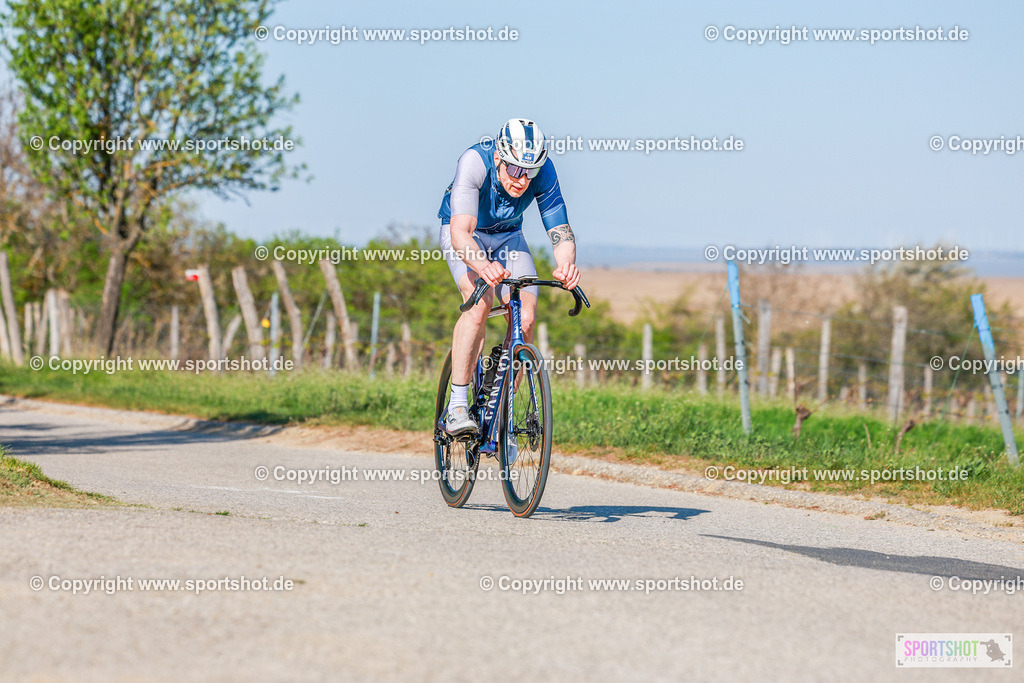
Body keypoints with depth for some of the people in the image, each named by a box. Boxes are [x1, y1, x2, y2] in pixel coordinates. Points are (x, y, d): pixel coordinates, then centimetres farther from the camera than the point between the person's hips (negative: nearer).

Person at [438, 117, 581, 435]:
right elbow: (460, 232, -47)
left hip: (507, 235, 4)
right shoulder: (474, 162, -37)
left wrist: (566, 266, -51)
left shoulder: (544, 171, -27)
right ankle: (457, 407, -25)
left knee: (525, 318, -15)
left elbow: (560, 231, -28)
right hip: (465, 234, -4)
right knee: (480, 303, -30)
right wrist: (482, 266, -67)